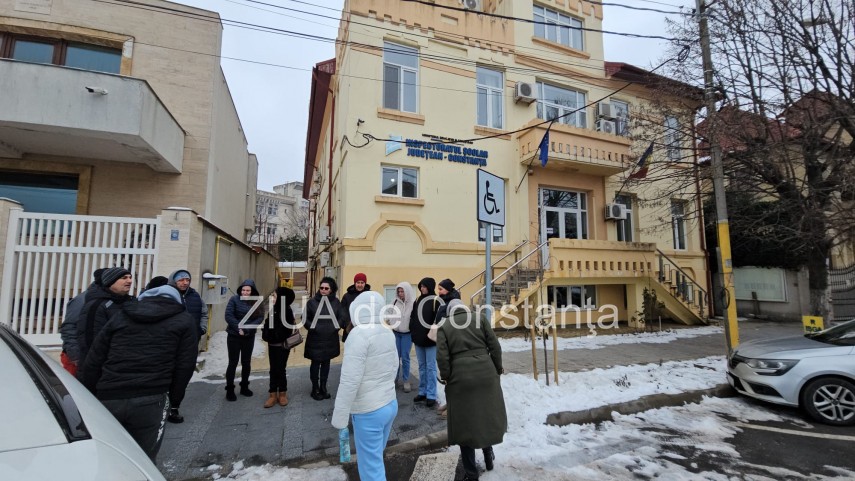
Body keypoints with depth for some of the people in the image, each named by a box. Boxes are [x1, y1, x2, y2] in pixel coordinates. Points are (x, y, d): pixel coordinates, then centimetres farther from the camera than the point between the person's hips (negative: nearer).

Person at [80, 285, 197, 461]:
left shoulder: (121, 316, 17)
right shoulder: (183, 321, 7)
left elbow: (93, 361, 15)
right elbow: (185, 365, 2)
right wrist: (174, 398, 14)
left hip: (108, 399, 4)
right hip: (150, 401, -3)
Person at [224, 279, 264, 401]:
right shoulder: (234, 299, -8)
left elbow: (260, 318, -7)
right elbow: (228, 316, -13)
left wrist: (247, 329, -19)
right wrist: (239, 328, -19)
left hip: (249, 337, 3)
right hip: (234, 336, -3)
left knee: (246, 362, 12)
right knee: (233, 363, 3)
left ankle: (244, 387, 26)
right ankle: (229, 390, 15)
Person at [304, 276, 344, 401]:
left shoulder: (335, 302, -2)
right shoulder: (312, 301, -7)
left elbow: (341, 317, 4)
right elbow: (305, 318, -1)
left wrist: (336, 327, -8)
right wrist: (312, 327, -11)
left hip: (330, 339, 2)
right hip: (315, 339, -2)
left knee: (326, 363, 14)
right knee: (315, 363, 7)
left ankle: (323, 387, 29)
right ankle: (315, 388, 22)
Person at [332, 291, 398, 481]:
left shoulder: (359, 334, -19)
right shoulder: (388, 333, 4)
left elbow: (350, 380, -21)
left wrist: (339, 417, -13)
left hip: (368, 411, -7)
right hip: (390, 404, 7)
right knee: (375, 458, 22)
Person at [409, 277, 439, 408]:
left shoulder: (436, 301, -9)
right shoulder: (418, 300, 11)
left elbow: (438, 320, -13)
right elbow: (413, 317, 14)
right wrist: (413, 332, 6)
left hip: (431, 340, -6)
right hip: (418, 339, 6)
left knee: (430, 367, 1)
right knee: (422, 367, 15)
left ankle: (431, 395, 8)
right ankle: (422, 392, 25)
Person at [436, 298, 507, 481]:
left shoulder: (444, 327, 4)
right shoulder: (480, 317, 5)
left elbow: (442, 357, -5)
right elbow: (495, 346, 2)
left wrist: (447, 377, 7)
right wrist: (498, 368, 13)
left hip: (460, 378, -1)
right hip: (486, 373, 1)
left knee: (465, 421, 11)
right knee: (488, 413, 24)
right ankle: (488, 452, 34)